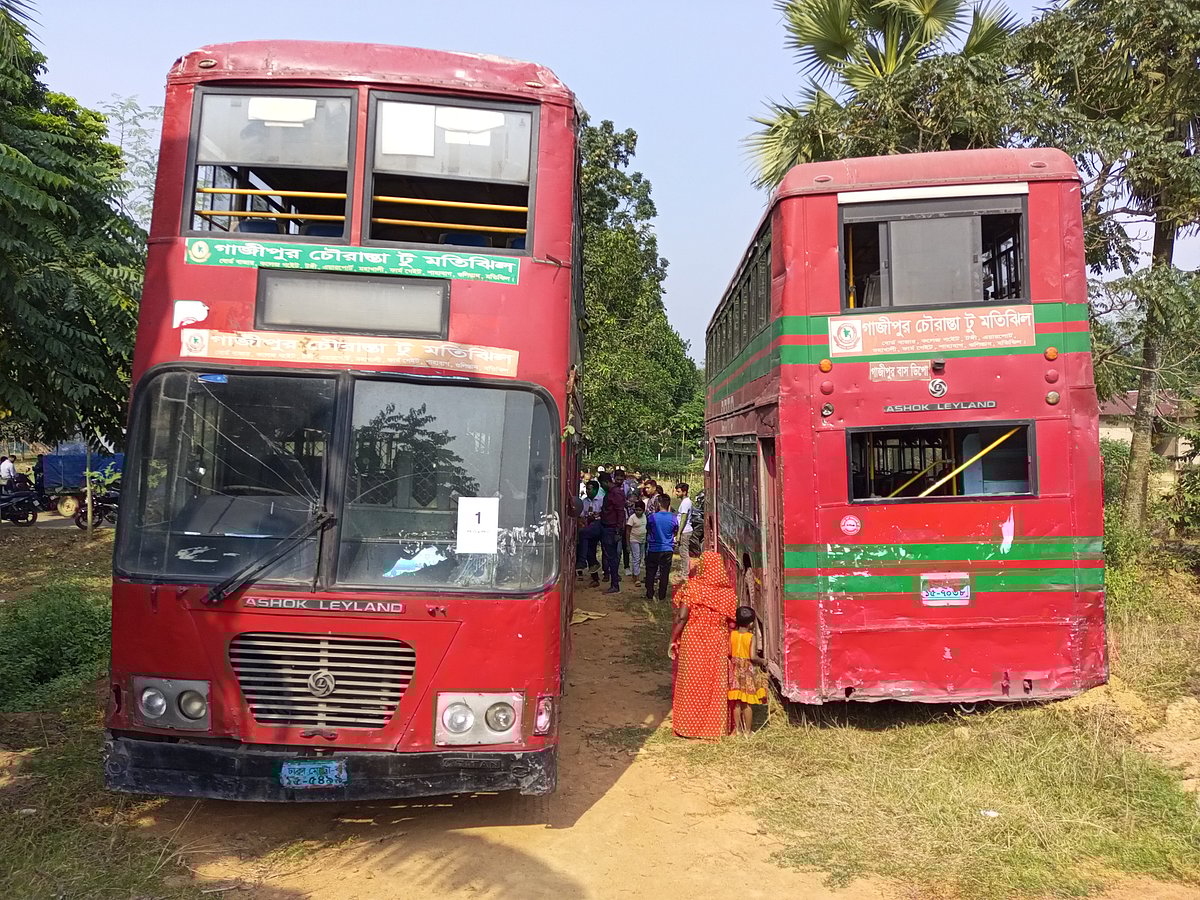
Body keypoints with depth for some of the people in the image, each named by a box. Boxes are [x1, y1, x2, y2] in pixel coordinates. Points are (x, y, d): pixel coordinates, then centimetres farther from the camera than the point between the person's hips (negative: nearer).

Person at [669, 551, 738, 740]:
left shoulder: (692, 587, -11)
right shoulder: (728, 592, -2)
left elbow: (681, 618, -15)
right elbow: (732, 621, -1)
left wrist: (673, 641, -7)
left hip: (692, 642, -2)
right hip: (718, 645, 2)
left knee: (690, 684, 10)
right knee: (715, 686, 11)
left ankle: (688, 726, 17)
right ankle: (715, 727, 18)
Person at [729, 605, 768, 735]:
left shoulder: (732, 634, -5)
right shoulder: (751, 637, -15)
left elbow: (728, 652, -5)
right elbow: (753, 656, -21)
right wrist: (763, 661, -3)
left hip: (736, 670, 4)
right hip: (749, 672, -4)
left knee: (737, 702, 10)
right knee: (748, 704, 5)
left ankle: (738, 729, 16)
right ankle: (747, 731, 11)